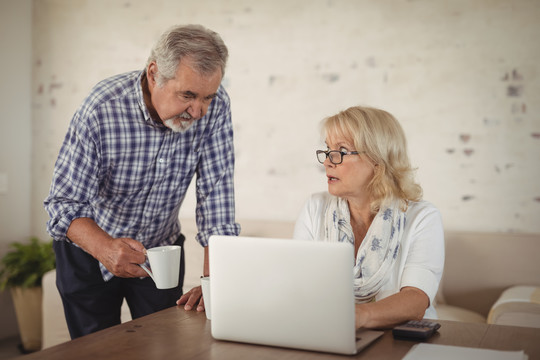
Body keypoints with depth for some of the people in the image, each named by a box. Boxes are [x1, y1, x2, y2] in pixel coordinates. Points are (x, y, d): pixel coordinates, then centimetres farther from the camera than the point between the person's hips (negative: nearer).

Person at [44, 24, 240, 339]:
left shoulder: (216, 107, -19)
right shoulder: (102, 109, -28)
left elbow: (216, 193, -19)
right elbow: (65, 203, -26)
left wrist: (214, 280, -27)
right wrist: (106, 248, -47)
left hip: (161, 248, 2)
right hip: (91, 252, -2)